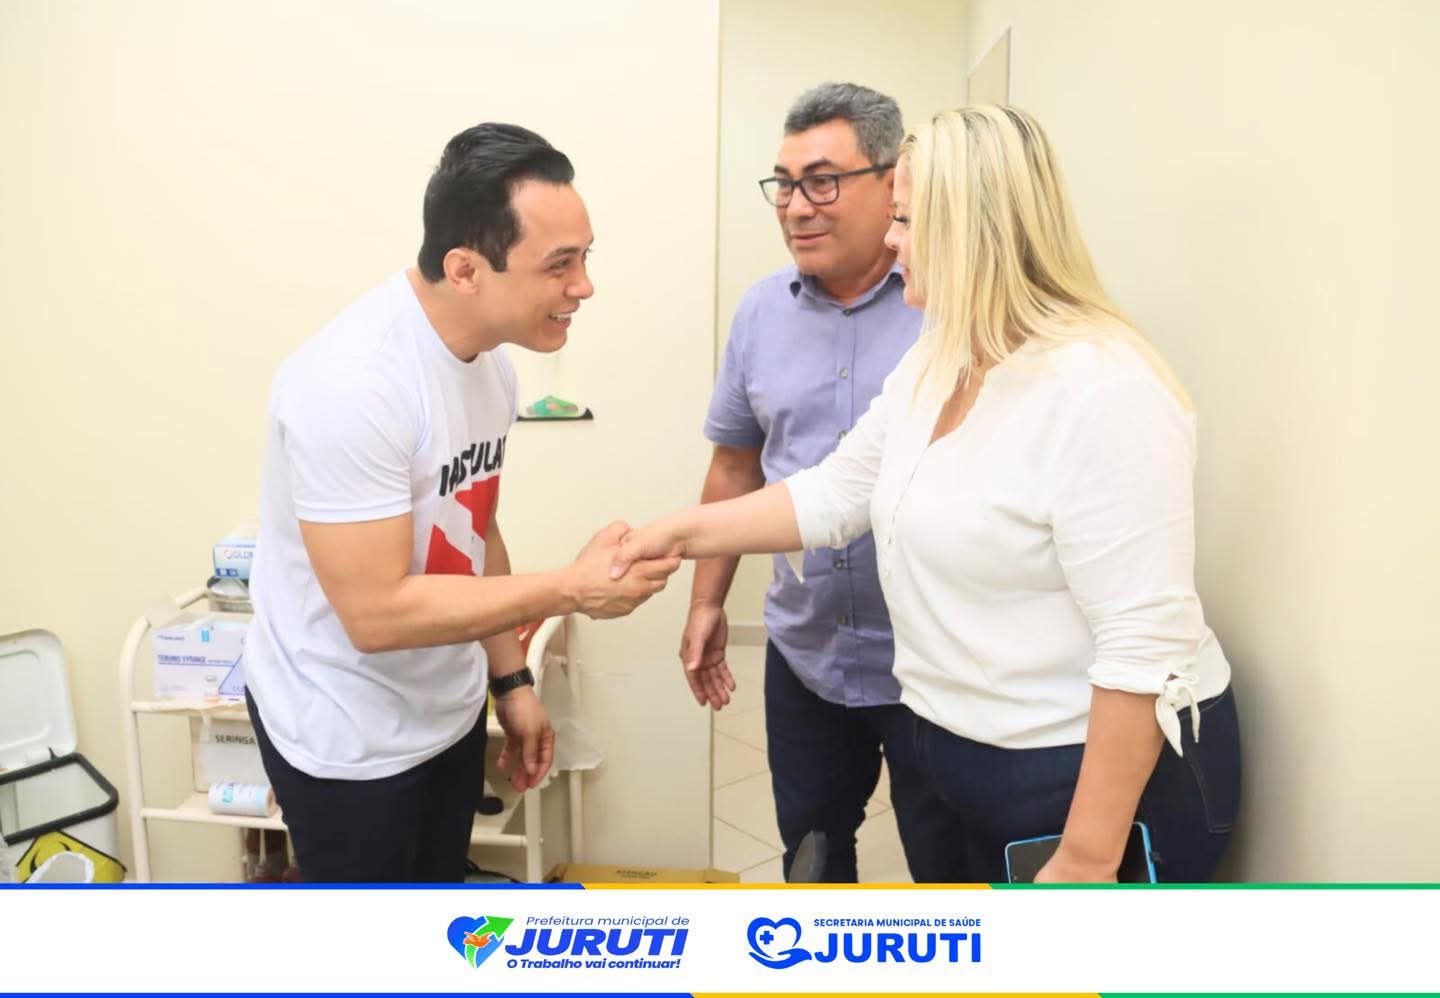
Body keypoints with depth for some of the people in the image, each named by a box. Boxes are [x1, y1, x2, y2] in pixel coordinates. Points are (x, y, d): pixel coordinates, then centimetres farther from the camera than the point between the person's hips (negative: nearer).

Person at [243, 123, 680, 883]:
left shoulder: (489, 359, -2)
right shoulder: (353, 384, -28)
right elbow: (376, 612, -28)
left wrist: (511, 679, 9)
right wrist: (571, 590, -25)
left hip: (448, 712, 7)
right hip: (349, 736, -7)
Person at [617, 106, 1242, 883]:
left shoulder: (1102, 389, -26)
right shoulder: (932, 366, 4)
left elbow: (1145, 647, -26)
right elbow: (834, 493, 9)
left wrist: (1087, 859, -23)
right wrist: (684, 532, 1)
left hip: (1106, 774, -8)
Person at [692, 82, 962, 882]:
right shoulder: (761, 312, 2)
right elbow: (735, 465, 10)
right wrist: (706, 602, 11)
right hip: (803, 654, 5)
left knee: (949, 866, 15)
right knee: (809, 849, 24)